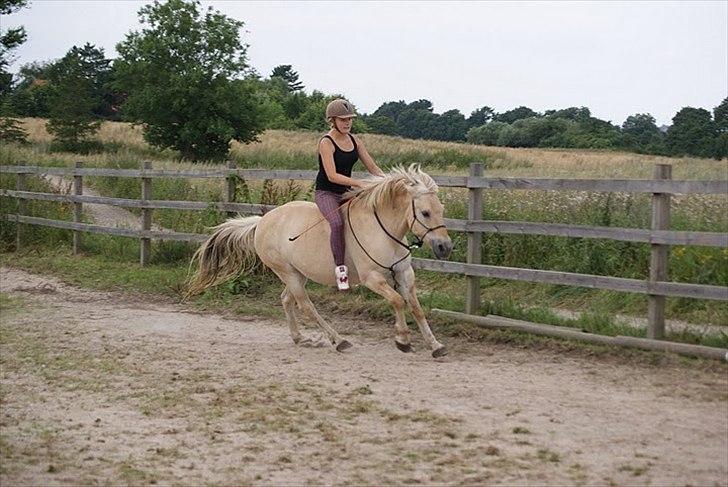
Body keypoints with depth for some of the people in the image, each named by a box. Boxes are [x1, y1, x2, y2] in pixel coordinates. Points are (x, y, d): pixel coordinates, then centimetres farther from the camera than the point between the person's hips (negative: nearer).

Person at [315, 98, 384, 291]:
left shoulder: (354, 140, 7)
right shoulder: (326, 143, -15)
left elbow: (372, 167, 9)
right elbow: (332, 176, -24)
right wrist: (359, 183, -31)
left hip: (346, 193, 8)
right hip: (326, 193, -8)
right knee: (337, 223, -34)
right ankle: (340, 268, -28)